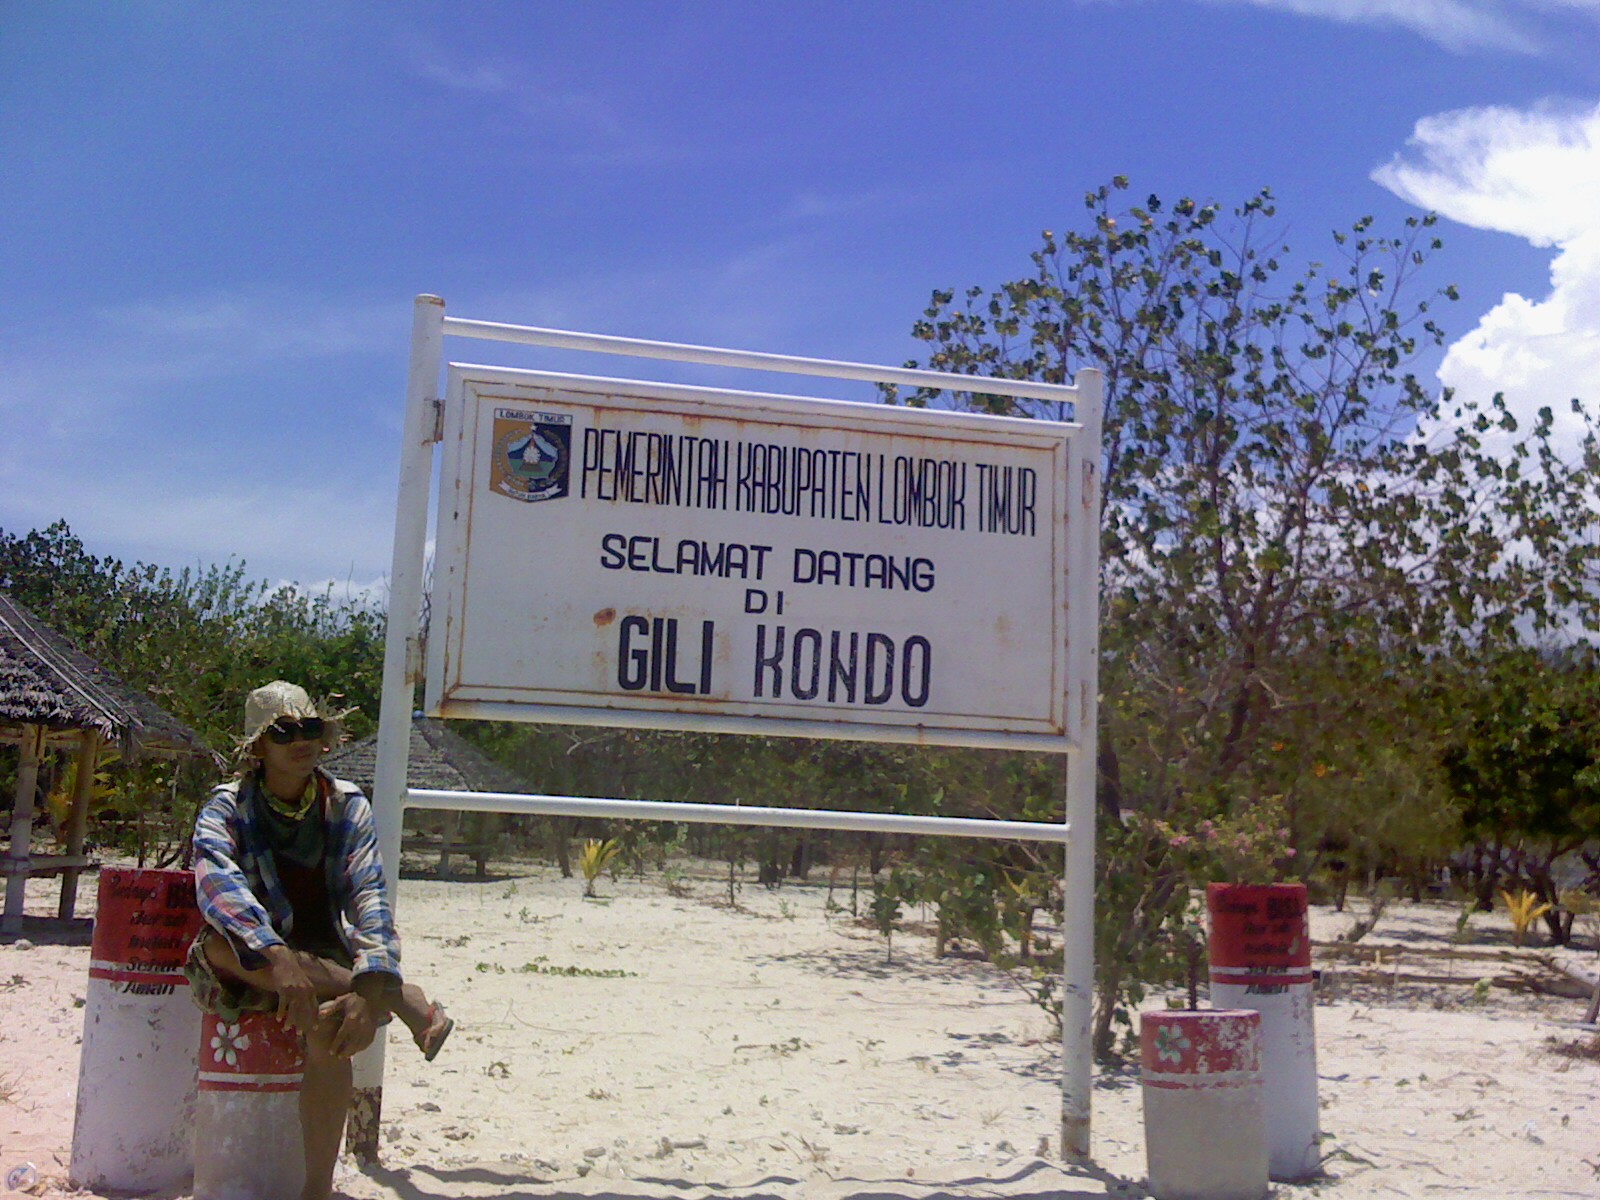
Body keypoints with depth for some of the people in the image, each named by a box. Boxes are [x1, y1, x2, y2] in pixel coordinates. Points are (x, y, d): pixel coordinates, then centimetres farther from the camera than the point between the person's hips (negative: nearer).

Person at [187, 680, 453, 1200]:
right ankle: (406, 1000, -30)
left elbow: (368, 897, -14)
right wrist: (278, 959, -44)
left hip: (327, 966, 0)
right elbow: (218, 885, -26)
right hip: (250, 975, 0)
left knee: (327, 1026, -33)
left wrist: (370, 991, -31)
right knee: (219, 941, -34)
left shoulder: (348, 807, 0)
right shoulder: (226, 810, -5)